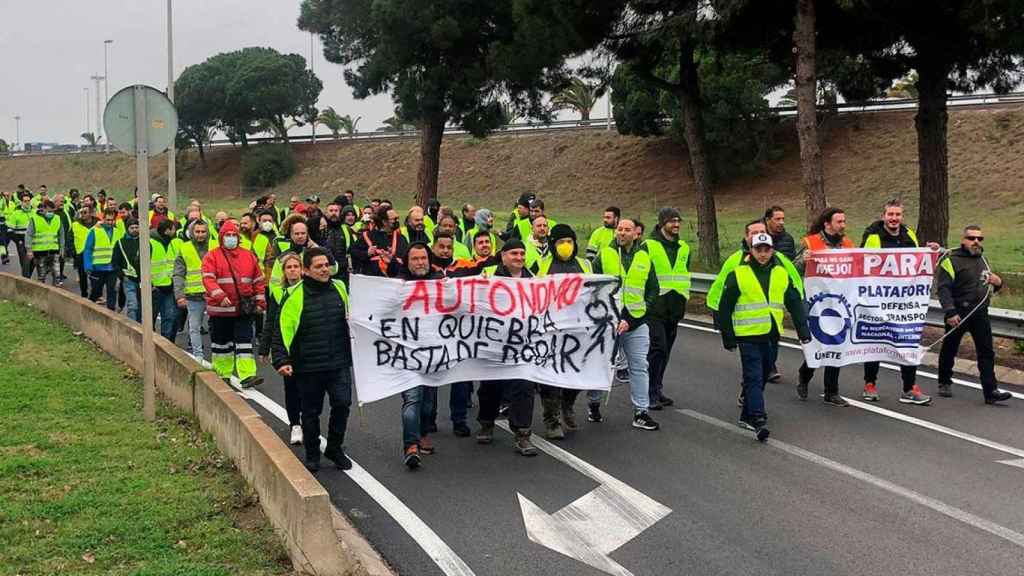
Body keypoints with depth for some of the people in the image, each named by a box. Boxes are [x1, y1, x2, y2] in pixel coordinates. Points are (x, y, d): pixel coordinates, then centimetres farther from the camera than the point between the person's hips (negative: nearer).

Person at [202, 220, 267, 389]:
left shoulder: (248, 256, 9)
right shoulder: (211, 256, -2)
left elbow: (258, 280, 13)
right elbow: (208, 279, -14)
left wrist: (260, 302, 7)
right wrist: (220, 296, -28)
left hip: (244, 309, 2)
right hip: (220, 309, -2)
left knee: (244, 341, -5)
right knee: (221, 342, 10)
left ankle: (247, 376, -10)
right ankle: (222, 375, 23)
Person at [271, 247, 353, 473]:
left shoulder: (339, 289, 4)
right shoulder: (296, 296, -9)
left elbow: (351, 317, 21)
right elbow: (283, 331, -9)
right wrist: (281, 360, -20)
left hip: (339, 363, 3)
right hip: (308, 367, -3)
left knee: (342, 403, -6)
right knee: (311, 411, 8)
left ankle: (335, 448, 16)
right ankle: (312, 455, 25)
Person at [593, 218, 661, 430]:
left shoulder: (645, 259, 7)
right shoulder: (604, 256, 2)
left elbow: (653, 293, 6)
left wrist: (631, 320, -5)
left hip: (636, 322, 2)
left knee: (639, 367, 1)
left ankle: (641, 412, 6)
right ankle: (594, 404, 25)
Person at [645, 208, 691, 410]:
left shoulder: (684, 248, 13)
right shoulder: (649, 246, -6)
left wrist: (684, 299, 19)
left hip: (674, 308, 6)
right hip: (654, 307, -6)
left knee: (665, 351, 11)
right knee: (657, 348, -13)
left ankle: (656, 390, 20)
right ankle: (650, 393, -8)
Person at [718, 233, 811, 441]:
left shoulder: (782, 274, 8)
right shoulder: (738, 275, -4)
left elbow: (795, 304, 12)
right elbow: (724, 309, -1)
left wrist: (803, 331, 4)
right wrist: (728, 338, -2)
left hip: (771, 336, 5)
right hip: (748, 336, -5)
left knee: (762, 376, 14)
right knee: (754, 378, -11)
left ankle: (747, 415, 29)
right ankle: (758, 420, -16)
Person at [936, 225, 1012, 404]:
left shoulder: (982, 259, 16)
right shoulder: (951, 260, -9)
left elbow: (987, 285, 29)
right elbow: (943, 288, -17)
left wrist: (997, 283, 5)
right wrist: (950, 312, -26)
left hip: (980, 313, 6)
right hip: (958, 314, -6)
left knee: (987, 352, -2)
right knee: (949, 349, 9)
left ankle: (991, 391, -5)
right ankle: (944, 383, 27)